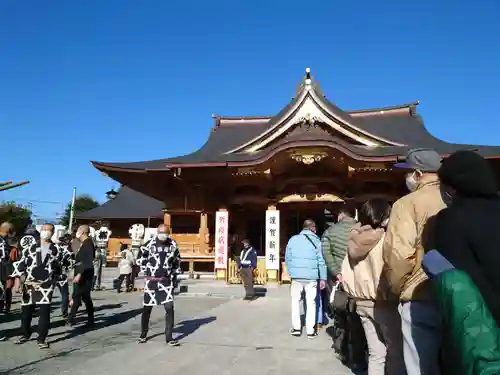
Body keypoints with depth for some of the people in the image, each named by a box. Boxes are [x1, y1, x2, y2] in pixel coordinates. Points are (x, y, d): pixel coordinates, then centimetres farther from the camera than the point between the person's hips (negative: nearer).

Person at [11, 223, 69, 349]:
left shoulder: (56, 250, 4)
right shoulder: (31, 248, 5)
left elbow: (60, 267, 12)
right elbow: (20, 263, 3)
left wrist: (54, 280, 11)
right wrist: (17, 279, -6)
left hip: (46, 286, -1)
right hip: (29, 285, 2)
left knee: (44, 312, -5)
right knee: (26, 311, 13)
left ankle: (42, 339, 5)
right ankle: (25, 334, 35)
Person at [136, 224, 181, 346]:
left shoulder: (173, 245, 0)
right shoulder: (149, 244, -9)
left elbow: (177, 260, 14)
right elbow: (140, 259, 4)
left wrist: (174, 274, 11)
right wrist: (147, 272, 3)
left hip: (167, 281, 1)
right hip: (151, 281, -1)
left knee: (169, 308, -6)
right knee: (147, 308, 11)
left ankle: (169, 337, 3)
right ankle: (143, 334, 31)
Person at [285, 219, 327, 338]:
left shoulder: (293, 239, 3)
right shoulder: (316, 241, -2)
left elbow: (287, 258, 5)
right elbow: (321, 261, -3)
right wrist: (323, 278, 2)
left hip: (296, 276, 1)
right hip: (311, 277, -1)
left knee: (295, 301, 13)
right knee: (311, 302, 8)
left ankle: (296, 328, 13)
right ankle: (310, 330, 10)